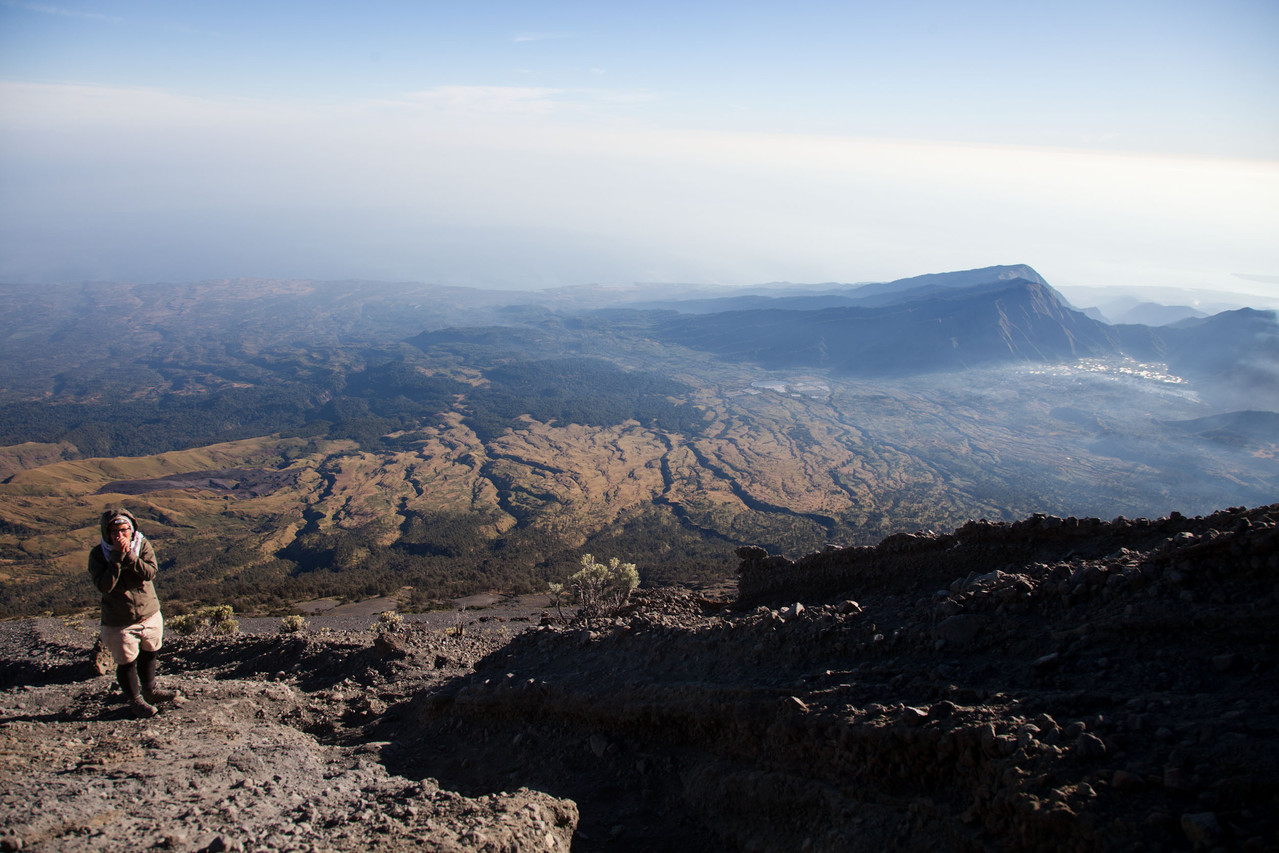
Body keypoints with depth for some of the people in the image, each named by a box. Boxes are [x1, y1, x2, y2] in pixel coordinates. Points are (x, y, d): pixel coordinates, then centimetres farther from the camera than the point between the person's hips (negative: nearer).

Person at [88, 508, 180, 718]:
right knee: (126, 663, 7)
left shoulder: (142, 544, -8)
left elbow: (151, 572, -21)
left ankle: (150, 691, 45)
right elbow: (105, 586, -24)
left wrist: (129, 556, -31)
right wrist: (117, 557, -29)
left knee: (149, 655, 22)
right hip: (119, 623, -3)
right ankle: (135, 700, 30)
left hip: (150, 615, 3)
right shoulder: (98, 554, -13)